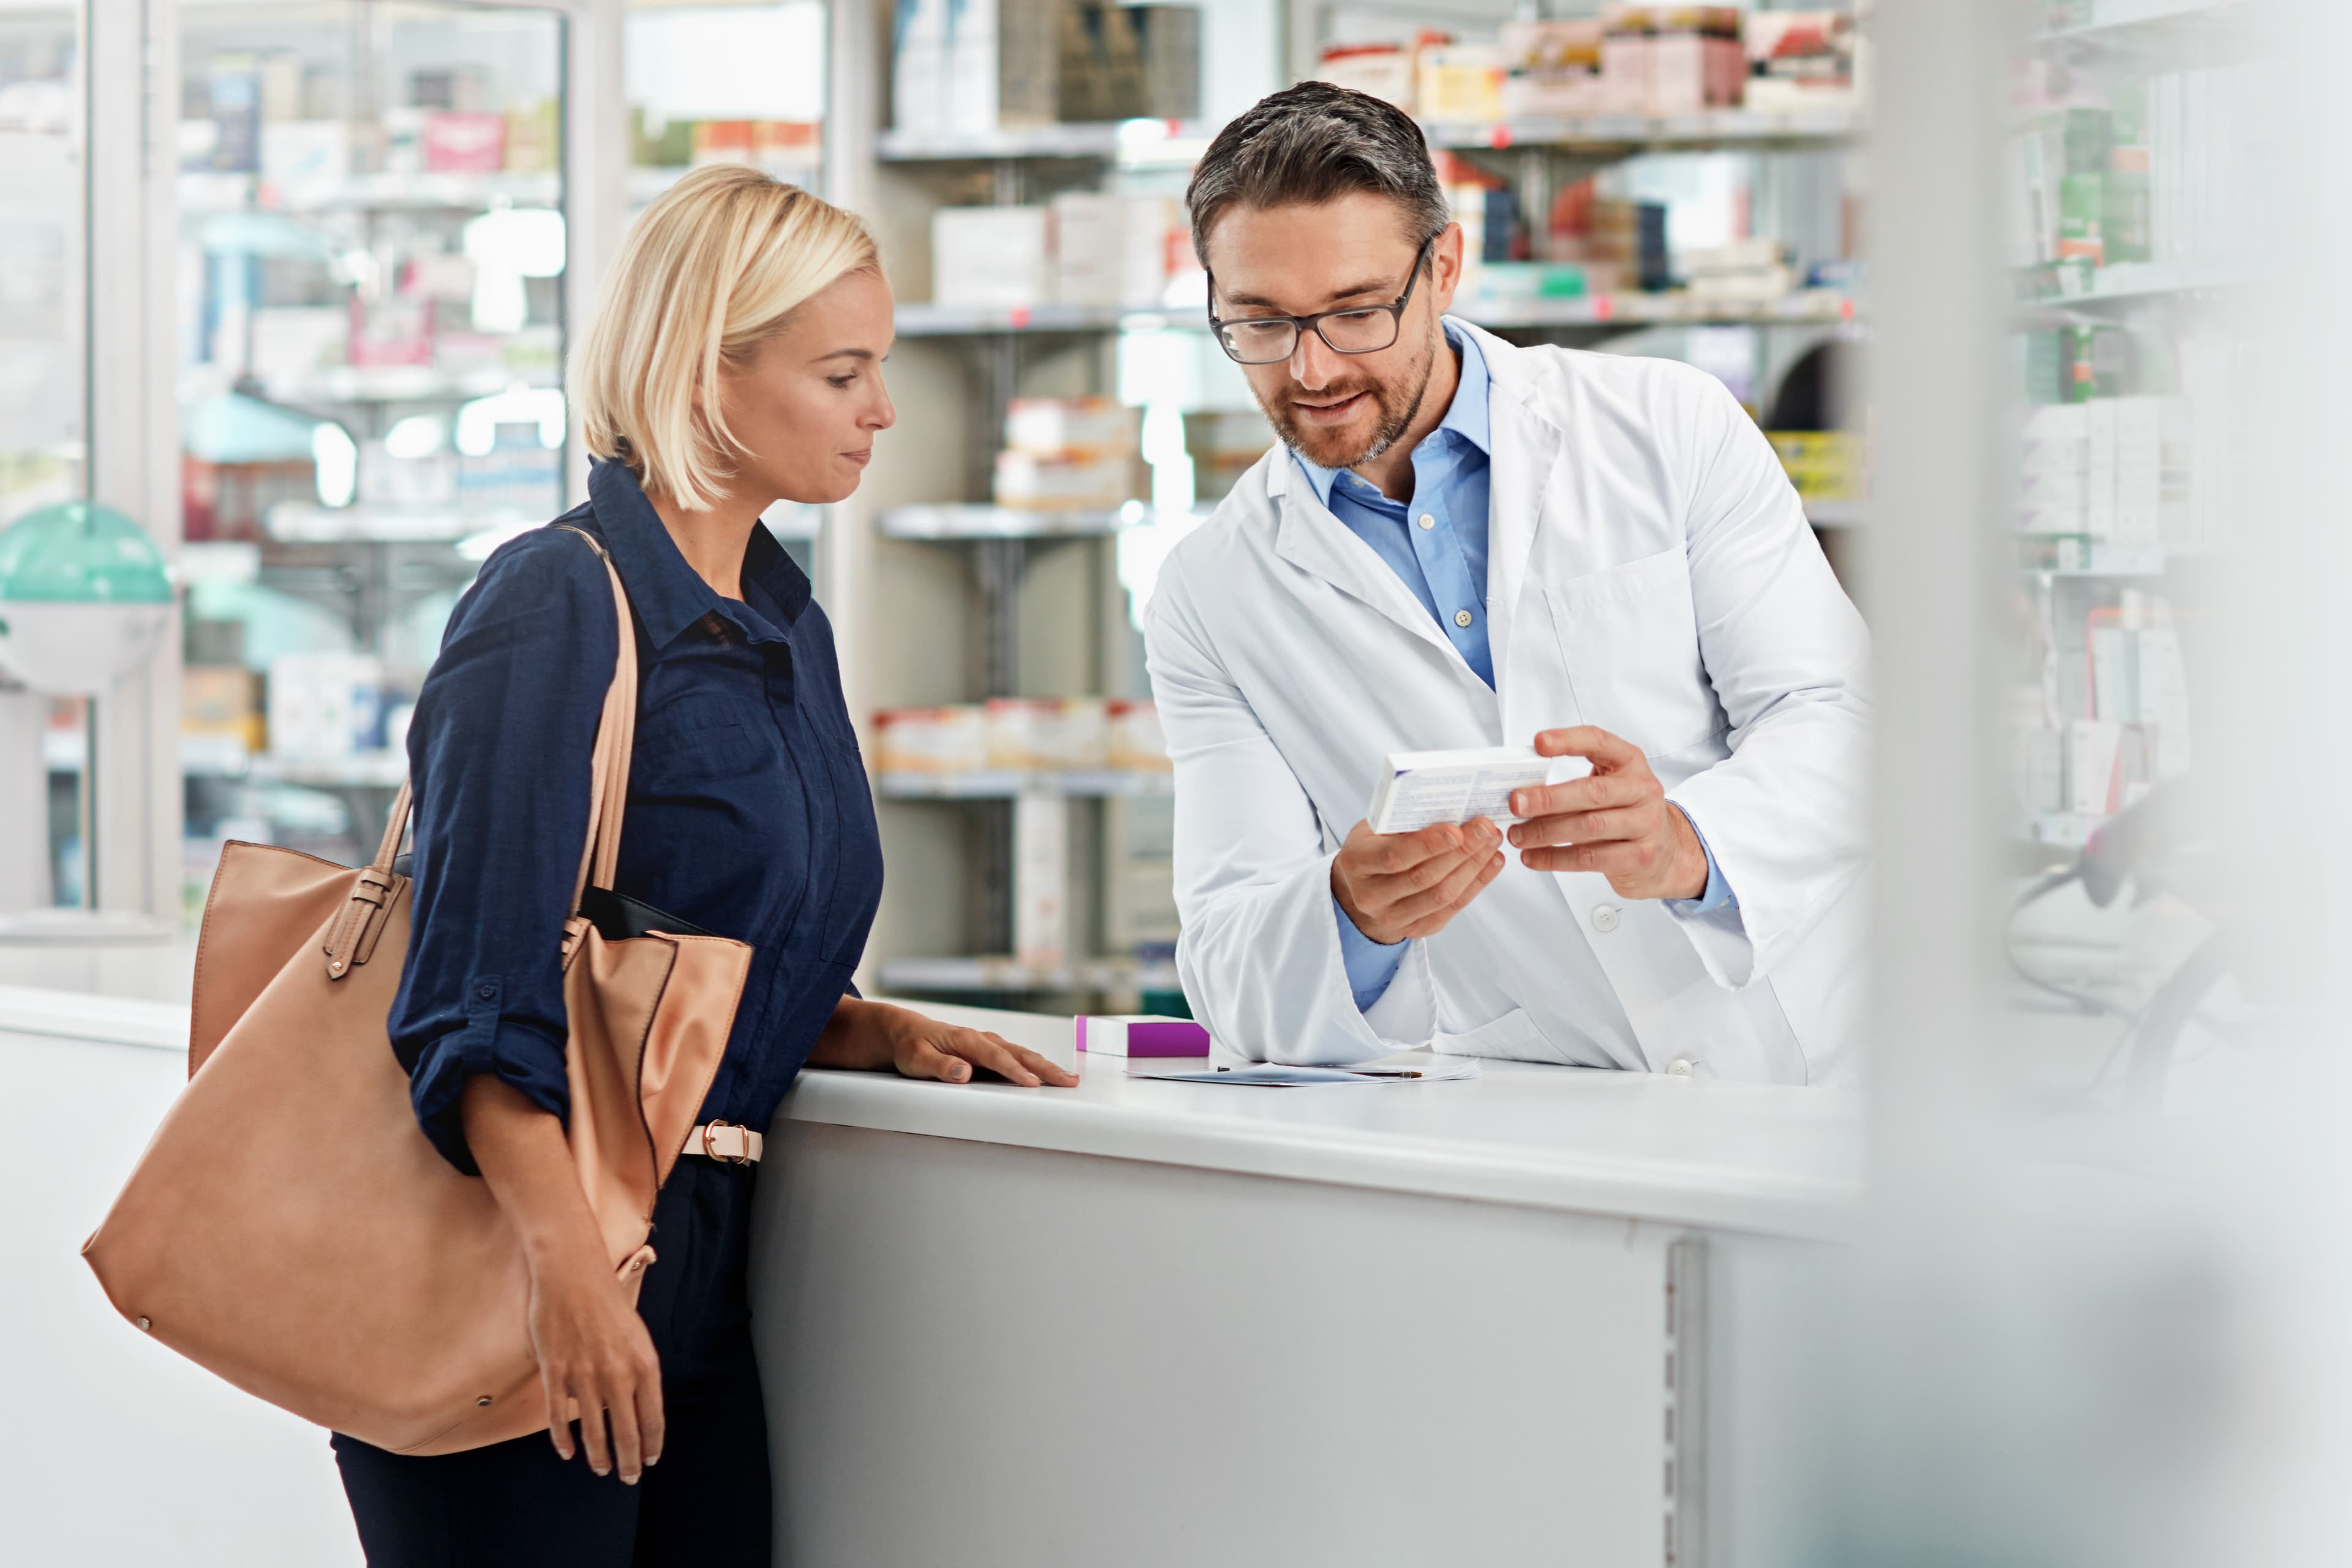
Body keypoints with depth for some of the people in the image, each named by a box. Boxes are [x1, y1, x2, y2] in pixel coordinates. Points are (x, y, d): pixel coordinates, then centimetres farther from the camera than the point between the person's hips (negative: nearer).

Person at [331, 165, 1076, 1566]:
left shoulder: (788, 629, 16)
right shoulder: (558, 609, -11)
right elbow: (483, 988, -19)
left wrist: (881, 1033, 5)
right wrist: (566, 1262, -29)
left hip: (695, 1278, 8)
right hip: (513, 1287, -8)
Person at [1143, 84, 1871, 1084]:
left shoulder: (1676, 428, 5)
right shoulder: (1207, 603, 7)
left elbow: (1837, 719, -2)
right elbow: (1234, 978, 0)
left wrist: (1685, 846, -24)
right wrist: (1355, 916, -24)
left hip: (1809, 1075, -2)